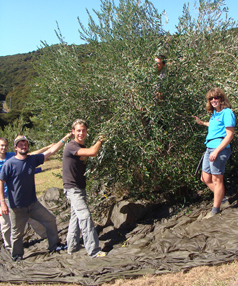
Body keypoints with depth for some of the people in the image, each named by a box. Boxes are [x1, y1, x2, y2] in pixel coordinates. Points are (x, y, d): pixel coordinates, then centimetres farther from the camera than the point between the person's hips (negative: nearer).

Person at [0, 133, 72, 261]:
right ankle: (17, 257, 31)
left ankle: (54, 246, 27)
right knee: (17, 233, 8)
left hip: (33, 203, 5)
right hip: (17, 207, -5)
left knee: (50, 220, 8)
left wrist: (65, 138, 2)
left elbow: (51, 151, 4)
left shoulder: (33, 159, 0)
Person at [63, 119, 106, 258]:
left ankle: (72, 246, 27)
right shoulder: (71, 146, -21)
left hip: (80, 187, 10)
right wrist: (100, 141, -14)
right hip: (72, 188, -10)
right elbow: (92, 152, -31)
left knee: (76, 216, 15)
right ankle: (94, 250, -8)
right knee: (85, 216, -12)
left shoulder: (82, 147, 11)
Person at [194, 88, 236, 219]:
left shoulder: (227, 112, -11)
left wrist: (216, 151, -22)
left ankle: (216, 209, 12)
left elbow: (230, 135, -16)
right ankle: (222, 198, 29)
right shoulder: (214, 113, 15)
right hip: (209, 148, 9)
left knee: (217, 180, 0)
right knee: (205, 179, 13)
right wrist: (202, 123, 36)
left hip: (220, 149, -9)